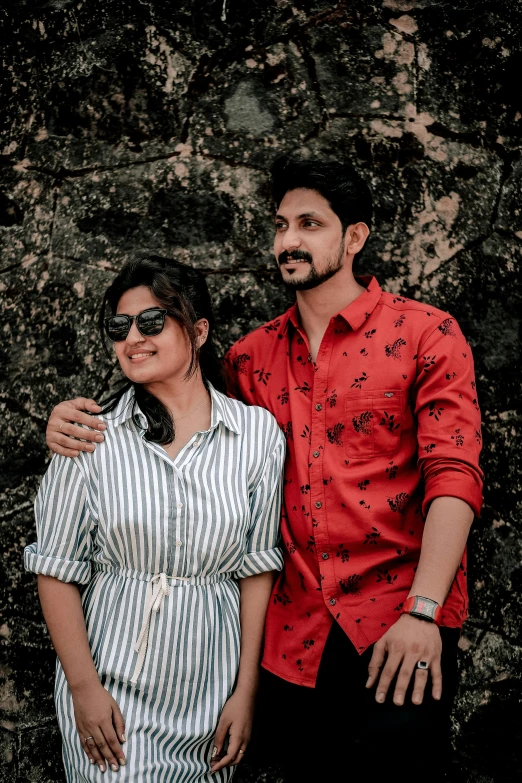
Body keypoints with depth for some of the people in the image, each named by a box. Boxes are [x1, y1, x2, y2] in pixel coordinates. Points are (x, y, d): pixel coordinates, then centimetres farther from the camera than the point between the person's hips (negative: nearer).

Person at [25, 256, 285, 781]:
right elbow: (57, 570, -4)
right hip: (111, 681, -1)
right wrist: (84, 687, -8)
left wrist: (246, 689, -2)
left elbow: (257, 566, -1)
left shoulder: (257, 433, -3)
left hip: (211, 690, 1)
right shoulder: (91, 434, -5)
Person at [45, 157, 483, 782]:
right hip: (293, 634, 4)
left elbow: (453, 473, -9)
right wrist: (81, 423, -2)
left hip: (399, 621, -3)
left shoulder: (424, 333, -1)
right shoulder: (253, 356, 11)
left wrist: (423, 611, -18)